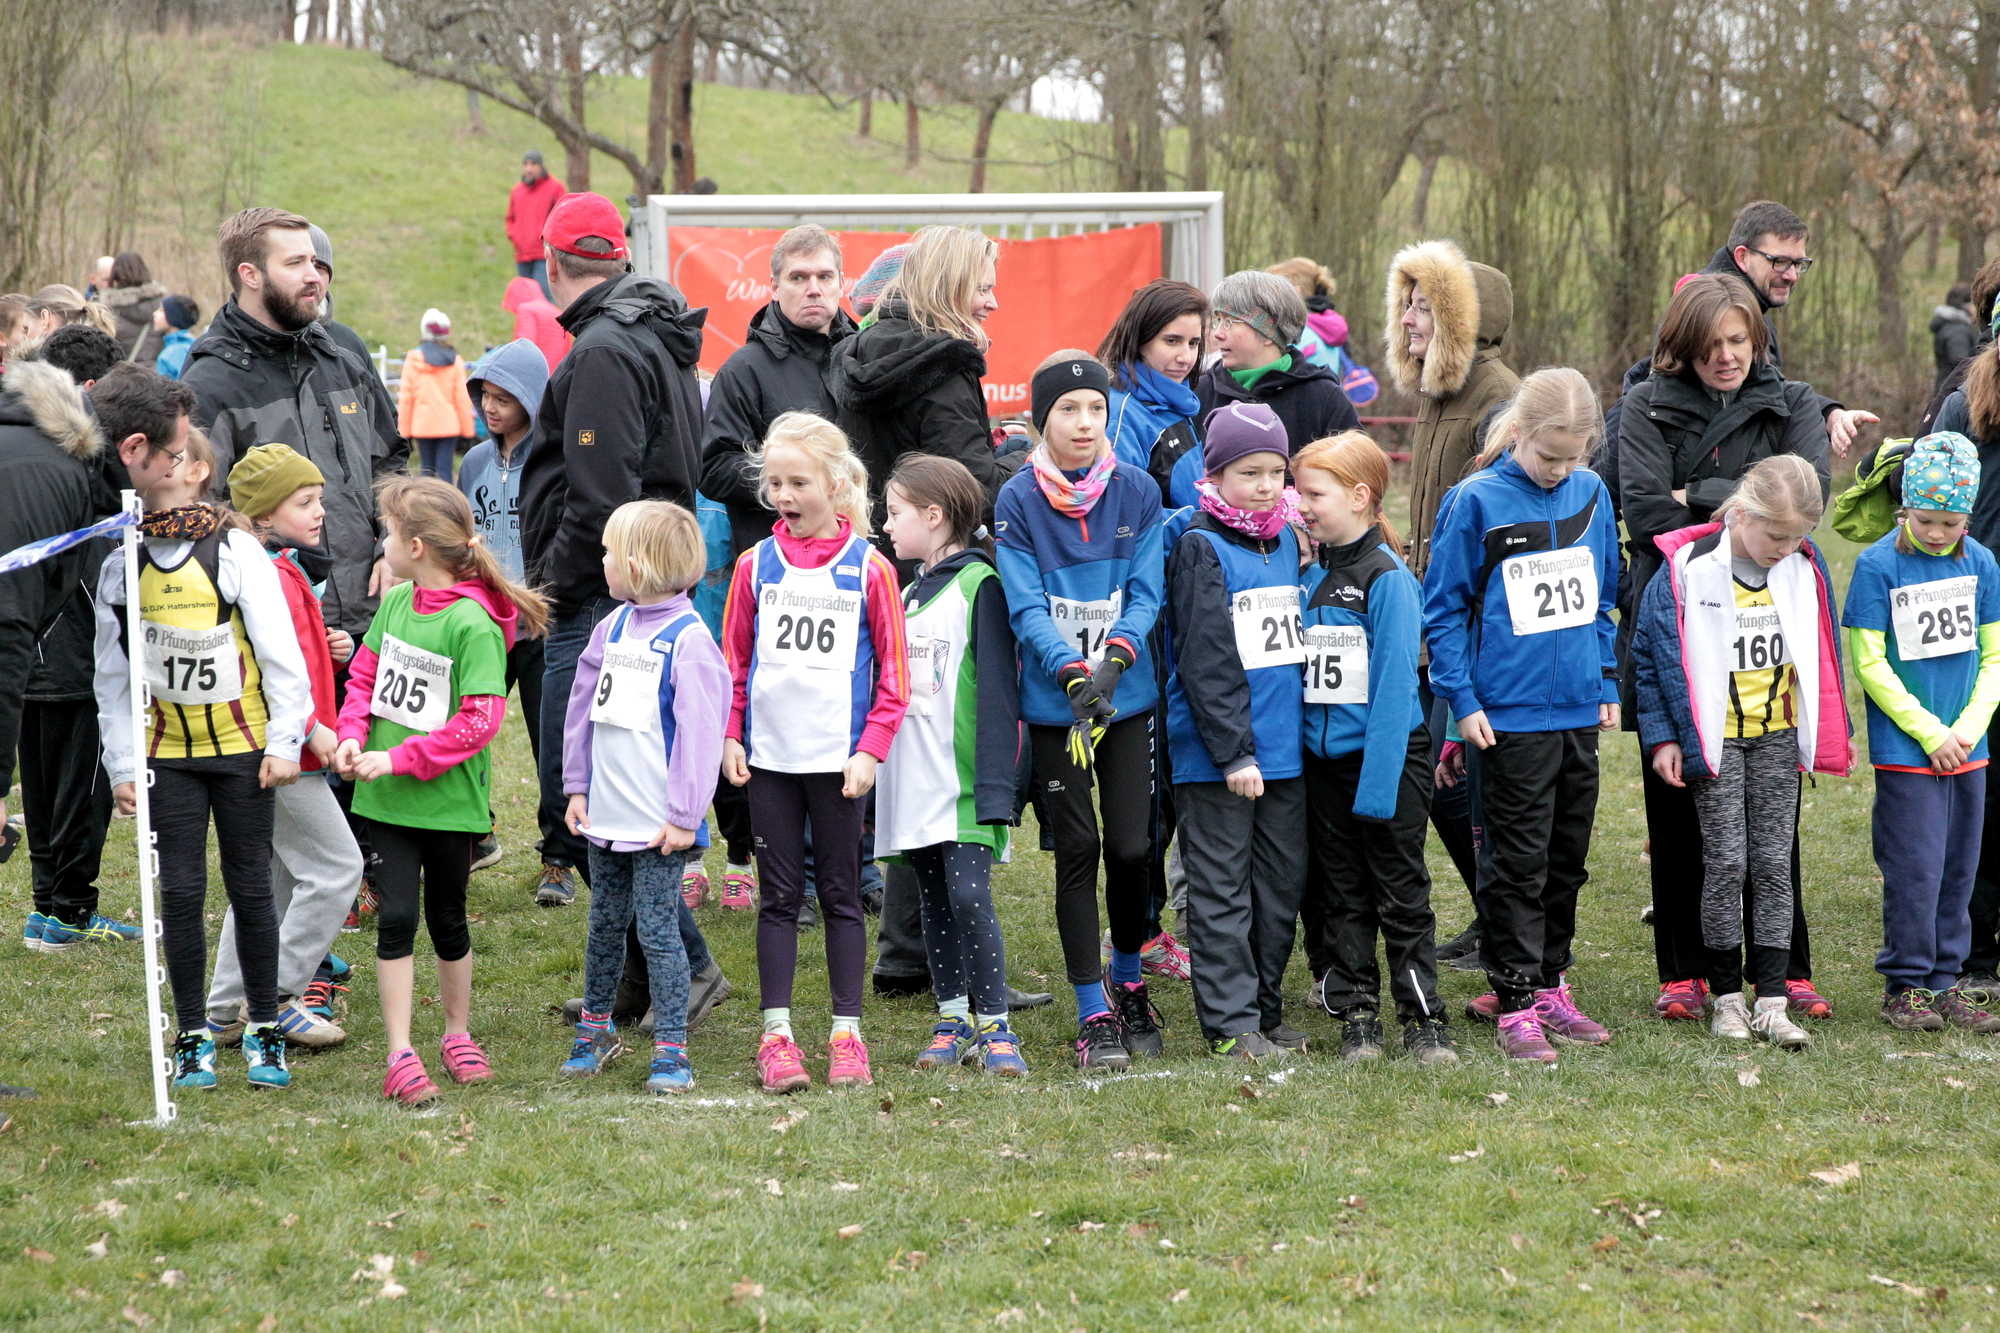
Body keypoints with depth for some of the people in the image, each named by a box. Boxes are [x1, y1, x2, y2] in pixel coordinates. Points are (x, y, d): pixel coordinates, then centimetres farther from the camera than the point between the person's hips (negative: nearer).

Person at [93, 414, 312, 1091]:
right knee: (181, 891, 1)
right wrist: (122, 765, 3)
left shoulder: (236, 551, -7)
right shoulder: (122, 564, 1)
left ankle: (264, 1033, 15)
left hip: (242, 747, -2)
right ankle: (192, 1037, 11)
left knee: (250, 888, 4)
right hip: (167, 752, 2)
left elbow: (281, 654, -4)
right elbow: (112, 675, 6)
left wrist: (283, 743, -6)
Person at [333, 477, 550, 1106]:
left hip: (449, 799, -4)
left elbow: (479, 720, -21)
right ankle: (400, 1056, -1)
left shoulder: (474, 624, -17)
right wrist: (352, 736, -7)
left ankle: (458, 1035, 32)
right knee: (396, 916, -4)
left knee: (446, 918, 12)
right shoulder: (394, 602, 3)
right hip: (386, 797, 4)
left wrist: (400, 758, -23)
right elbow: (364, 676, 12)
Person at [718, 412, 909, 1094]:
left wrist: (871, 749, -8)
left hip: (838, 758, -2)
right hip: (769, 756, 2)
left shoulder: (868, 568, -3)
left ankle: (846, 1033, 11)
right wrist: (729, 736, 1)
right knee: (779, 895, 5)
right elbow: (733, 659, 10)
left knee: (841, 894, 5)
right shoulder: (756, 565, 4)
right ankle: (776, 1034, 7)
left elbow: (893, 671, -1)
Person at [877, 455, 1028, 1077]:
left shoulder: (979, 584, -7)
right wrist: (873, 781, 19)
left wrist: (996, 786, -20)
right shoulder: (908, 593, 18)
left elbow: (997, 690, -13)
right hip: (913, 785, 8)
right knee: (933, 903, 10)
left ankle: (994, 1027, -7)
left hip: (963, 784, -8)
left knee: (968, 895, -14)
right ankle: (952, 1020, 18)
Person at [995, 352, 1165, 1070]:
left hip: (1129, 697, 1)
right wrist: (1072, 670, -24)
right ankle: (1094, 1015, 9)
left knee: (1131, 845, -1)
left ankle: (1128, 983, 24)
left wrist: (1114, 659, -19)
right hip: (1053, 705, -1)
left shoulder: (1137, 492, 1)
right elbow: (1026, 606, -9)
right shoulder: (1017, 501, -5)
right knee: (1077, 850, 0)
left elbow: (1146, 591, -2)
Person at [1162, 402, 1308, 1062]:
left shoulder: (1286, 541, 12)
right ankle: (1232, 1022, 2)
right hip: (1216, 755, -7)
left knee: (1282, 883, 11)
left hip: (1284, 749, 7)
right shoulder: (1200, 547, -10)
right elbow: (1205, 661, -14)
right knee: (1222, 889, -1)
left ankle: (1265, 1008, 22)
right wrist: (1232, 752, -18)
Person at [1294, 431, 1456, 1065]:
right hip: (1324, 759, 6)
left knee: (1401, 893, 0)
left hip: (1388, 757, -6)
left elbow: (1395, 686, -16)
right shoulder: (1310, 578, 8)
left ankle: (1424, 1019, 7)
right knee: (1339, 896, 10)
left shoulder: (1388, 579, -12)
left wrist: (1378, 784, -20)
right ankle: (1355, 1014, 17)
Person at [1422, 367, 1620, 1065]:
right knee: (1520, 864, -2)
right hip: (1512, 714, -5)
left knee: (1568, 858, 13)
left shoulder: (1591, 493, 5)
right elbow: (1443, 608, -5)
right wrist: (1463, 700, -10)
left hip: (1580, 713, 5)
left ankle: (1550, 987, 24)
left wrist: (1608, 683, 12)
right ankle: (1516, 1006, 3)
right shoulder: (1477, 502, -10)